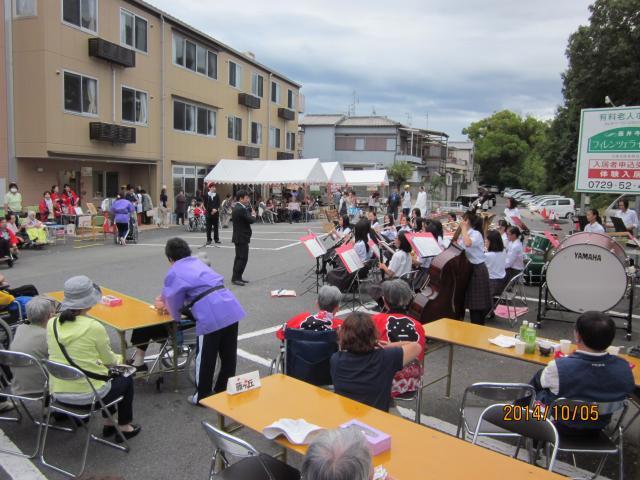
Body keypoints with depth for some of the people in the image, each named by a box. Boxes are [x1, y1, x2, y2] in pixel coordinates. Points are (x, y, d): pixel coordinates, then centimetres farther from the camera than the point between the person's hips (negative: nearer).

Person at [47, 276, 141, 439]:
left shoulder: (51, 324, -4)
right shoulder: (94, 327, -20)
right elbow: (109, 360, -6)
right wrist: (119, 359, 18)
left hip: (58, 393, 6)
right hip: (87, 395, -6)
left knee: (107, 375, 33)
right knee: (126, 380, 23)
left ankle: (108, 423, 40)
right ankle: (124, 427, 31)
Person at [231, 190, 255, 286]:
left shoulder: (237, 208, 13)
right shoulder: (241, 209, -20)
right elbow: (250, 220, -20)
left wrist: (250, 213, 5)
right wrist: (253, 215, -1)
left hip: (239, 237, 11)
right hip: (242, 237, -11)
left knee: (239, 257, 16)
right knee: (243, 258, -7)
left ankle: (237, 277, 22)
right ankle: (236, 278, -4)